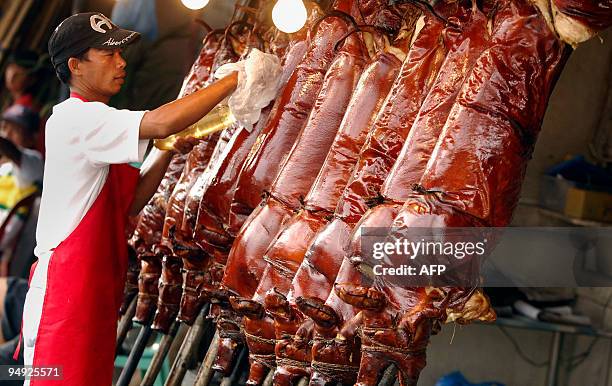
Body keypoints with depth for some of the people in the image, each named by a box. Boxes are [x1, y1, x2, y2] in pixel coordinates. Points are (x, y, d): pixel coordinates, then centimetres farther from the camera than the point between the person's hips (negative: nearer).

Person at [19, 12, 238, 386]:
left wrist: (168, 151, 3)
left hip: (95, 295, 10)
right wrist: (234, 80, -19)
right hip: (65, 295, -10)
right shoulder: (75, 117, -14)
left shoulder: (96, 124, 18)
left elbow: (129, 203, 16)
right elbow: (162, 122, -28)